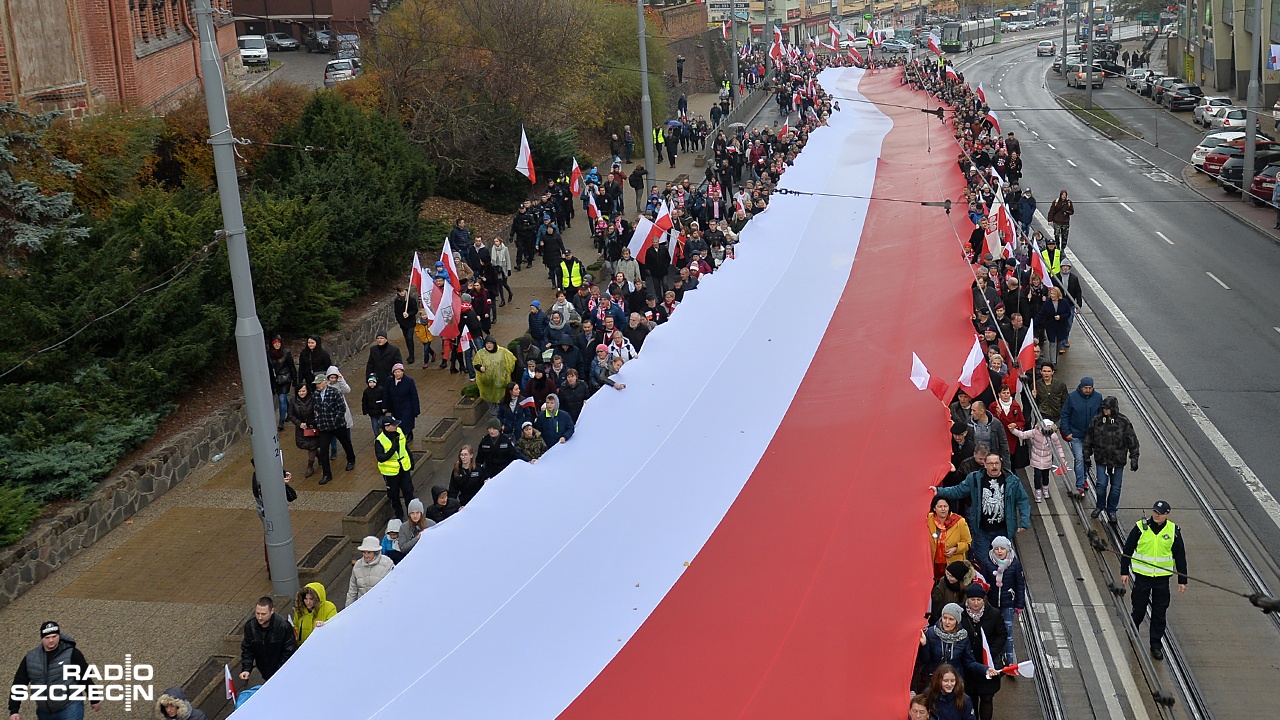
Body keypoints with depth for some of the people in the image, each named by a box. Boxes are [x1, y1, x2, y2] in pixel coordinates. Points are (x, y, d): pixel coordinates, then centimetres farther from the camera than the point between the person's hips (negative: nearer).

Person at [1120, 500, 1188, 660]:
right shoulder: (1141, 527, -7)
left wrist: (1182, 580, 4)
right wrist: (1124, 572, -2)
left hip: (1162, 578, 1)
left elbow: (1180, 556, 4)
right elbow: (1127, 550, 0)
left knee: (1159, 613, 4)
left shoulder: (1173, 531, -3)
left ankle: (1156, 644, 16)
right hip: (1142, 576, -1)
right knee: (1139, 610, 7)